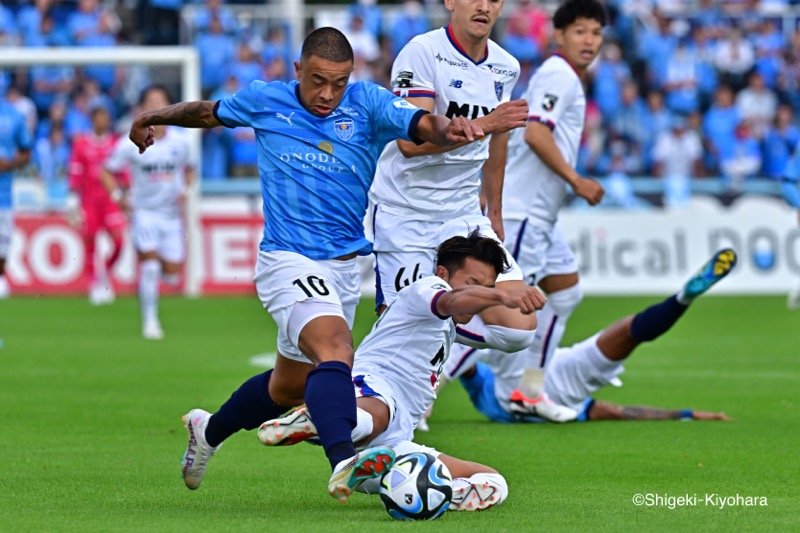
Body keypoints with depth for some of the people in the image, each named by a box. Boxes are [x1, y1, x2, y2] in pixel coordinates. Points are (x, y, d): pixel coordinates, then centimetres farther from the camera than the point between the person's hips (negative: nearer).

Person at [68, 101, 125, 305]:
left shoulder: (117, 143, 5)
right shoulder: (81, 144, 0)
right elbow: (75, 175, 1)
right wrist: (73, 203, -3)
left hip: (112, 200, 1)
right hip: (89, 201, -1)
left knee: (119, 241, -12)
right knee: (90, 245, 1)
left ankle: (105, 274, 14)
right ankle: (94, 286, 14)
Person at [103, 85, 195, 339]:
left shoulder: (180, 142, -2)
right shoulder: (131, 144, -9)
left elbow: (189, 169, 16)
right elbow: (107, 172, 2)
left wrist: (184, 190, -3)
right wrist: (118, 195, -15)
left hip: (172, 213, 3)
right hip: (144, 211, -3)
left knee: (172, 276, 2)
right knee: (150, 262, -17)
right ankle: (150, 321, -5)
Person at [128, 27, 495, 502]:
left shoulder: (367, 104, -1)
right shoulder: (265, 101, 0)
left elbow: (423, 125, -19)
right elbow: (209, 112, 20)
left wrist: (448, 128, -42)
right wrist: (153, 118, 34)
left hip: (345, 267, 5)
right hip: (288, 262, -4)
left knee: (290, 387, 20)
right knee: (335, 348, -31)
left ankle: (209, 431, 46)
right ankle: (343, 463, -50)